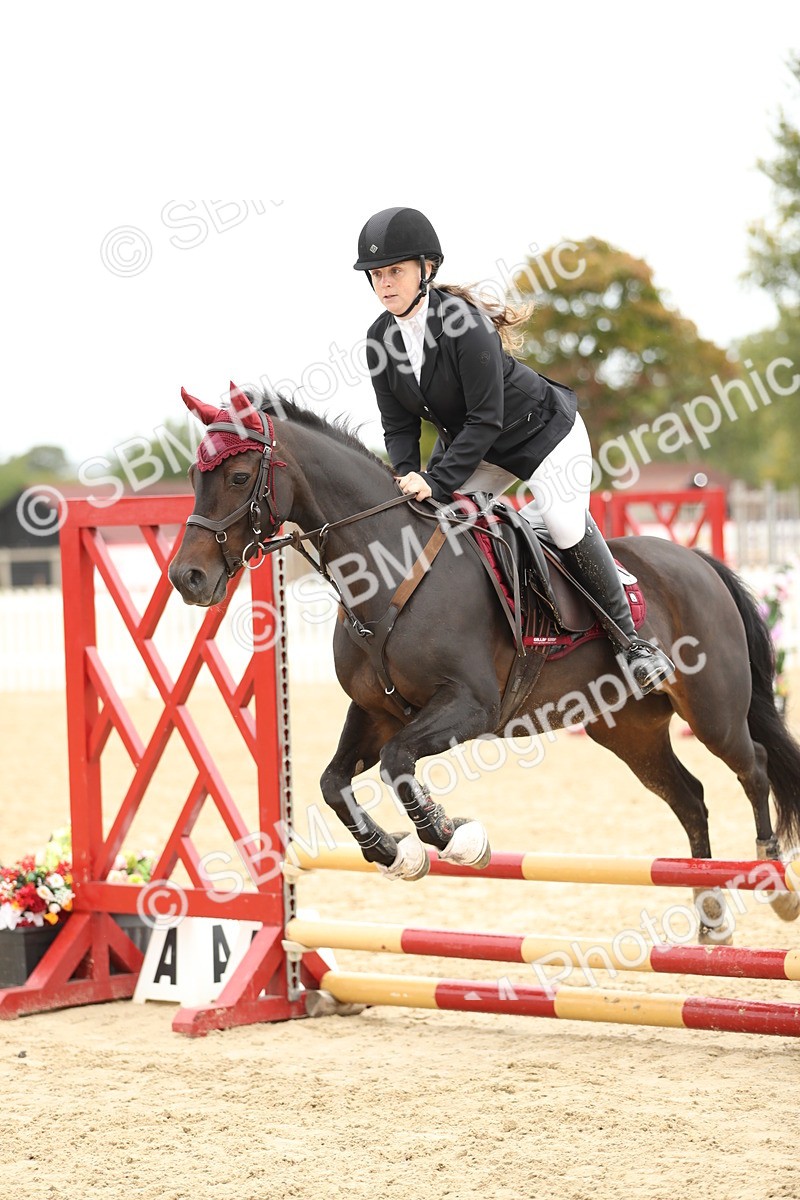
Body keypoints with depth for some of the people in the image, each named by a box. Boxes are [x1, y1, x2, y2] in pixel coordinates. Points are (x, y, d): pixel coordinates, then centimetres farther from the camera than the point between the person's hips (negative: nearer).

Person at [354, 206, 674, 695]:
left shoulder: (463, 324, -32)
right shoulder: (382, 339, -11)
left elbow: (485, 419, -32)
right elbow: (399, 425, -6)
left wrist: (437, 481, -37)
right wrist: (409, 477, -24)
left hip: (542, 431, -7)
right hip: (470, 443, 7)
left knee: (563, 522, -23)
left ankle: (630, 638, -9)